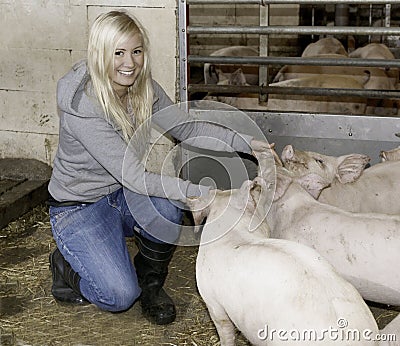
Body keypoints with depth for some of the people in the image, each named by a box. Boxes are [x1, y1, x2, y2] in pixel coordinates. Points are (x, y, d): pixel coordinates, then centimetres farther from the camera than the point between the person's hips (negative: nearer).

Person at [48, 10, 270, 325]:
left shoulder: (144, 89, -8)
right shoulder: (81, 106, -29)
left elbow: (186, 128, -2)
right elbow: (133, 176, -33)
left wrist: (245, 142, -15)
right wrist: (200, 193, -38)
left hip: (121, 196, 6)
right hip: (79, 208, -6)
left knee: (165, 205, -28)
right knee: (120, 296, -19)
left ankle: (149, 281, 0)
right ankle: (66, 265, 13)